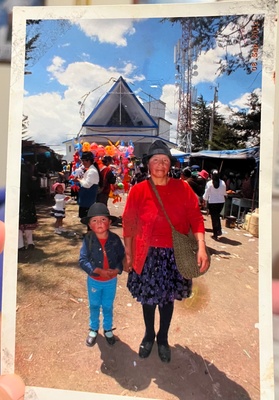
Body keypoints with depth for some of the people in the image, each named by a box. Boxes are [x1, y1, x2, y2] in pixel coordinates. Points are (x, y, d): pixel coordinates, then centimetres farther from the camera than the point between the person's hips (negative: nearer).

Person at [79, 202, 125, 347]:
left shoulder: (115, 239, -17)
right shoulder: (88, 239, -20)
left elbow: (122, 257, -10)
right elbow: (83, 260, -19)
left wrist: (117, 270, -26)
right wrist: (98, 271, -28)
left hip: (111, 281, 0)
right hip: (94, 280, 0)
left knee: (108, 306, 20)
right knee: (94, 306, 22)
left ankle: (108, 329, 45)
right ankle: (93, 329, 46)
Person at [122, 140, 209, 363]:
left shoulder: (182, 188, -6)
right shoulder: (138, 190, -7)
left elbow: (196, 217, -6)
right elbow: (129, 223, -2)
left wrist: (201, 246, -17)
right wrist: (128, 253, 0)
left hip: (174, 254, 1)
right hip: (147, 254, 0)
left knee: (168, 298, 17)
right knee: (148, 297, 17)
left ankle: (163, 338, 42)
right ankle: (149, 336, 44)